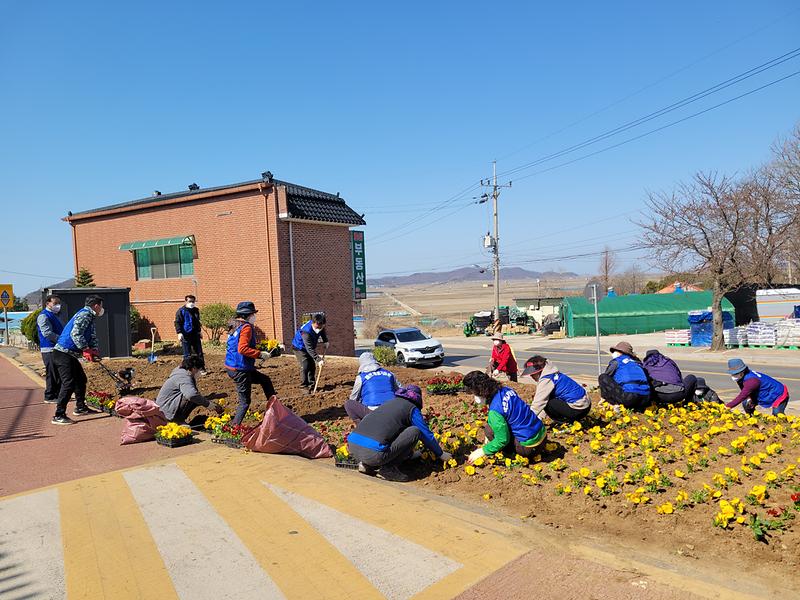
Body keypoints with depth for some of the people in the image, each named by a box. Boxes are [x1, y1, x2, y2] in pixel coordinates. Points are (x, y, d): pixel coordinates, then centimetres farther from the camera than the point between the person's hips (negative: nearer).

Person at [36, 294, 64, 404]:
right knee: (52, 374, -5)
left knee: (59, 373, 13)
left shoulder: (54, 315, 20)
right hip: (49, 350, -9)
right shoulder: (44, 316, -10)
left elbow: (60, 331, 26)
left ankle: (58, 394, 22)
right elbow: (47, 333, -21)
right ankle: (50, 396, 3)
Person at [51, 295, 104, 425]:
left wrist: (94, 350, 3)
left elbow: (92, 336, 19)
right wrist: (86, 349, -24)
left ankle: (80, 408, 31)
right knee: (68, 383, -13)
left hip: (70, 355, 11)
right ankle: (58, 416, -11)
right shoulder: (84, 315, -15)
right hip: (63, 354, -11)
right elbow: (75, 334, -28)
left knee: (81, 379, 18)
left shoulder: (89, 317, 18)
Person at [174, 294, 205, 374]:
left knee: (199, 352, 9)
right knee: (187, 354, 0)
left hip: (195, 335, 6)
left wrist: (199, 331, 28)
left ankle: (202, 368, 18)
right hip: (186, 335, -6)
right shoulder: (181, 311, -6)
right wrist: (179, 333, -21)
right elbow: (177, 322, -10)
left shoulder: (196, 310, 13)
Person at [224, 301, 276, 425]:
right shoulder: (246, 327, -17)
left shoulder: (236, 326, 12)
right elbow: (242, 349, -28)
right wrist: (260, 354, -23)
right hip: (240, 370, -10)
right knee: (245, 401, 0)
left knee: (265, 380, 22)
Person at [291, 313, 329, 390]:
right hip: (299, 347, -7)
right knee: (305, 366, -18)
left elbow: (323, 332, 8)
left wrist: (326, 341, -8)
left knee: (312, 366, 7)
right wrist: (318, 359, -47)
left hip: (310, 347, 7)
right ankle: (304, 386, -12)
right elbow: (310, 349, -42)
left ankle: (311, 385, 17)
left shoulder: (320, 326, -19)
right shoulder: (306, 332, -40)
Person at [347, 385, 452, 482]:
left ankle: (366, 465, 15)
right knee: (415, 431, 3)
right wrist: (440, 454, 32)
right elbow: (427, 435, 13)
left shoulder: (390, 402, 29)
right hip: (374, 452, -8)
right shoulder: (412, 409, 9)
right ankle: (387, 469, 1)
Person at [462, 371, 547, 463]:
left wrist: (482, 451, -5)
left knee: (489, 430, -2)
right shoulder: (506, 390, 0)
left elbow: (502, 440, -18)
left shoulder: (495, 410, -24)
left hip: (529, 447, -8)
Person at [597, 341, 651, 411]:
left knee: (602, 377, 7)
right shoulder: (636, 362, 29)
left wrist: (604, 397, 33)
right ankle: (638, 408, 10)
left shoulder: (616, 361, 14)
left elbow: (605, 379, 19)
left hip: (629, 397, -6)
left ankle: (615, 405, 1)